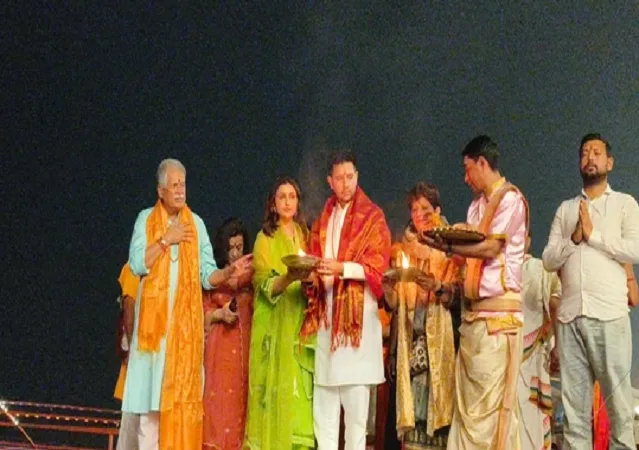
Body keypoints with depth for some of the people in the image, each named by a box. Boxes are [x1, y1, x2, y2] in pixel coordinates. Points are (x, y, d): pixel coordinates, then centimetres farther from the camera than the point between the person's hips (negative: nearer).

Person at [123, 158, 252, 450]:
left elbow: (206, 275, 4)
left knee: (182, 392, -3)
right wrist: (166, 240, -11)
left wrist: (229, 272, -14)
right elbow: (136, 265, -7)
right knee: (151, 392, -4)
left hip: (186, 319, 1)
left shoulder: (196, 223, 9)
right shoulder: (146, 219, 5)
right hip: (154, 316, -1)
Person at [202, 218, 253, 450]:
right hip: (219, 345, -2)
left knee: (241, 399, 0)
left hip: (246, 343, 2)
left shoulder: (251, 275, 11)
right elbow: (200, 312, 3)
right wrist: (220, 314, -12)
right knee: (219, 399, -7)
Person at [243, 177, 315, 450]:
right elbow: (265, 286, -12)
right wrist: (289, 278, -30)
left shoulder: (304, 234, 13)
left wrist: (310, 277, -5)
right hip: (275, 323, -4)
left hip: (300, 321, 4)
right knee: (278, 383, -8)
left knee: (300, 384, 0)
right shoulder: (265, 238, -2)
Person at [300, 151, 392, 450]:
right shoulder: (323, 220, 18)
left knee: (355, 389, -8)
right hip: (326, 310, 5)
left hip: (358, 309, -5)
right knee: (325, 388, 3)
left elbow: (377, 265, -6)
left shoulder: (372, 217, 2)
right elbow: (314, 258, 15)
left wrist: (342, 268, -19)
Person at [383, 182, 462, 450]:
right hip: (409, 332, 3)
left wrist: (437, 287, -20)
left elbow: (456, 293, -2)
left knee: (434, 392, -8)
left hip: (437, 331, -2)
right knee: (411, 394, -4)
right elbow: (393, 301, 11)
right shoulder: (401, 250, 16)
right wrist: (389, 284, -9)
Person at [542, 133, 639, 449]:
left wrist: (593, 234, -6)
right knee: (573, 400, 3)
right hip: (570, 315, 3)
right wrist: (574, 238, -7)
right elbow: (548, 260, 9)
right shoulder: (565, 209, 18)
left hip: (609, 315, -3)